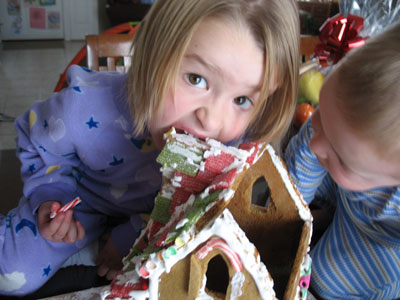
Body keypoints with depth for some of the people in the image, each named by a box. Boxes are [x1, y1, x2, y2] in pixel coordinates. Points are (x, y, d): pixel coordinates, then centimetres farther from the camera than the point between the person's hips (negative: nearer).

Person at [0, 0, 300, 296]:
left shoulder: (235, 139, -34)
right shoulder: (85, 106, -36)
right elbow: (40, 145, -10)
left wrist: (133, 237, -18)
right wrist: (49, 195, -24)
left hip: (155, 212, 2)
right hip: (81, 200, -1)